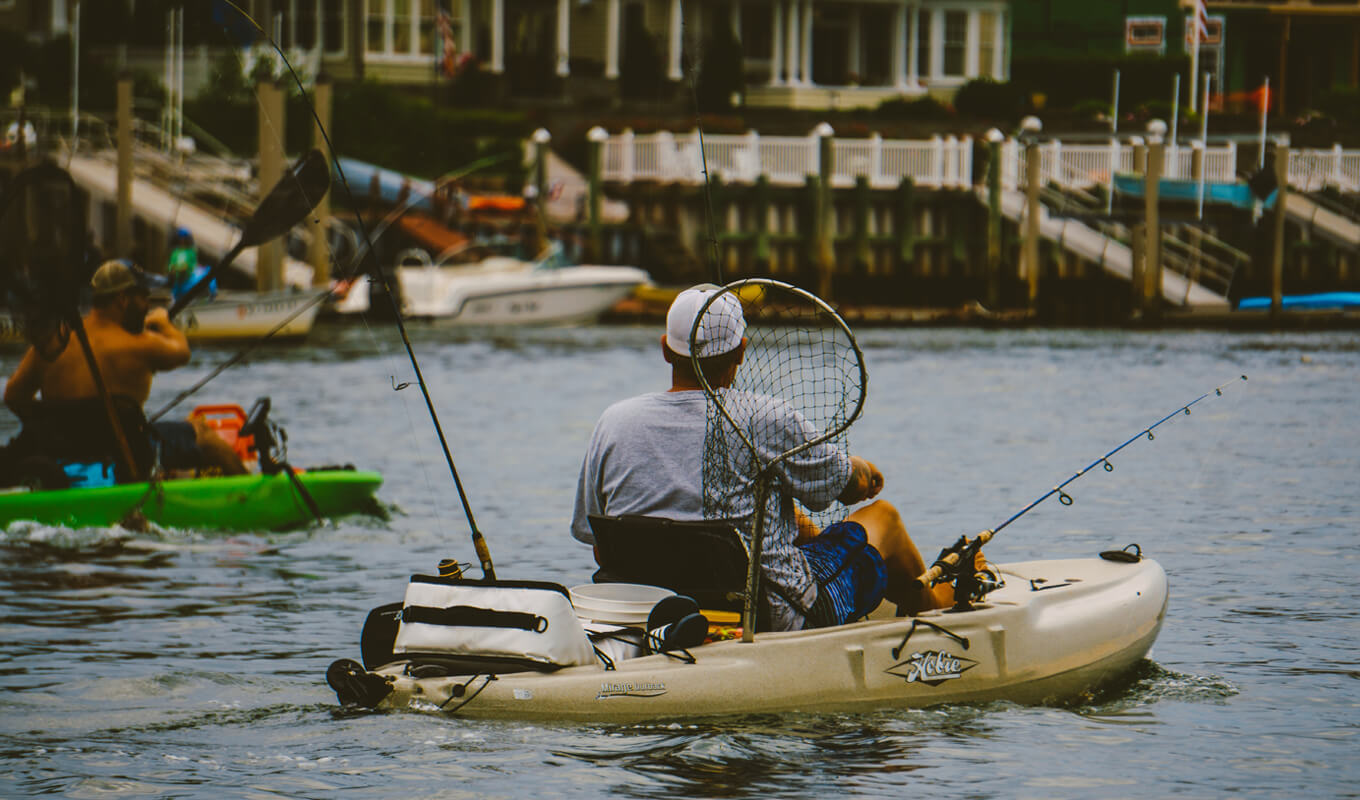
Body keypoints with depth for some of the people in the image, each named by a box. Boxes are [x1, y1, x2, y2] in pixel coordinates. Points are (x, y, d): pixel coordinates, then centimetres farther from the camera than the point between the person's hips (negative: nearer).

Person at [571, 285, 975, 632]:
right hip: (778, 620, -6)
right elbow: (851, 485, 0)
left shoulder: (613, 423, -7)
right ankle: (934, 603, 50)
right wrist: (862, 471, 25)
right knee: (882, 516, 19)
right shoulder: (767, 421, -19)